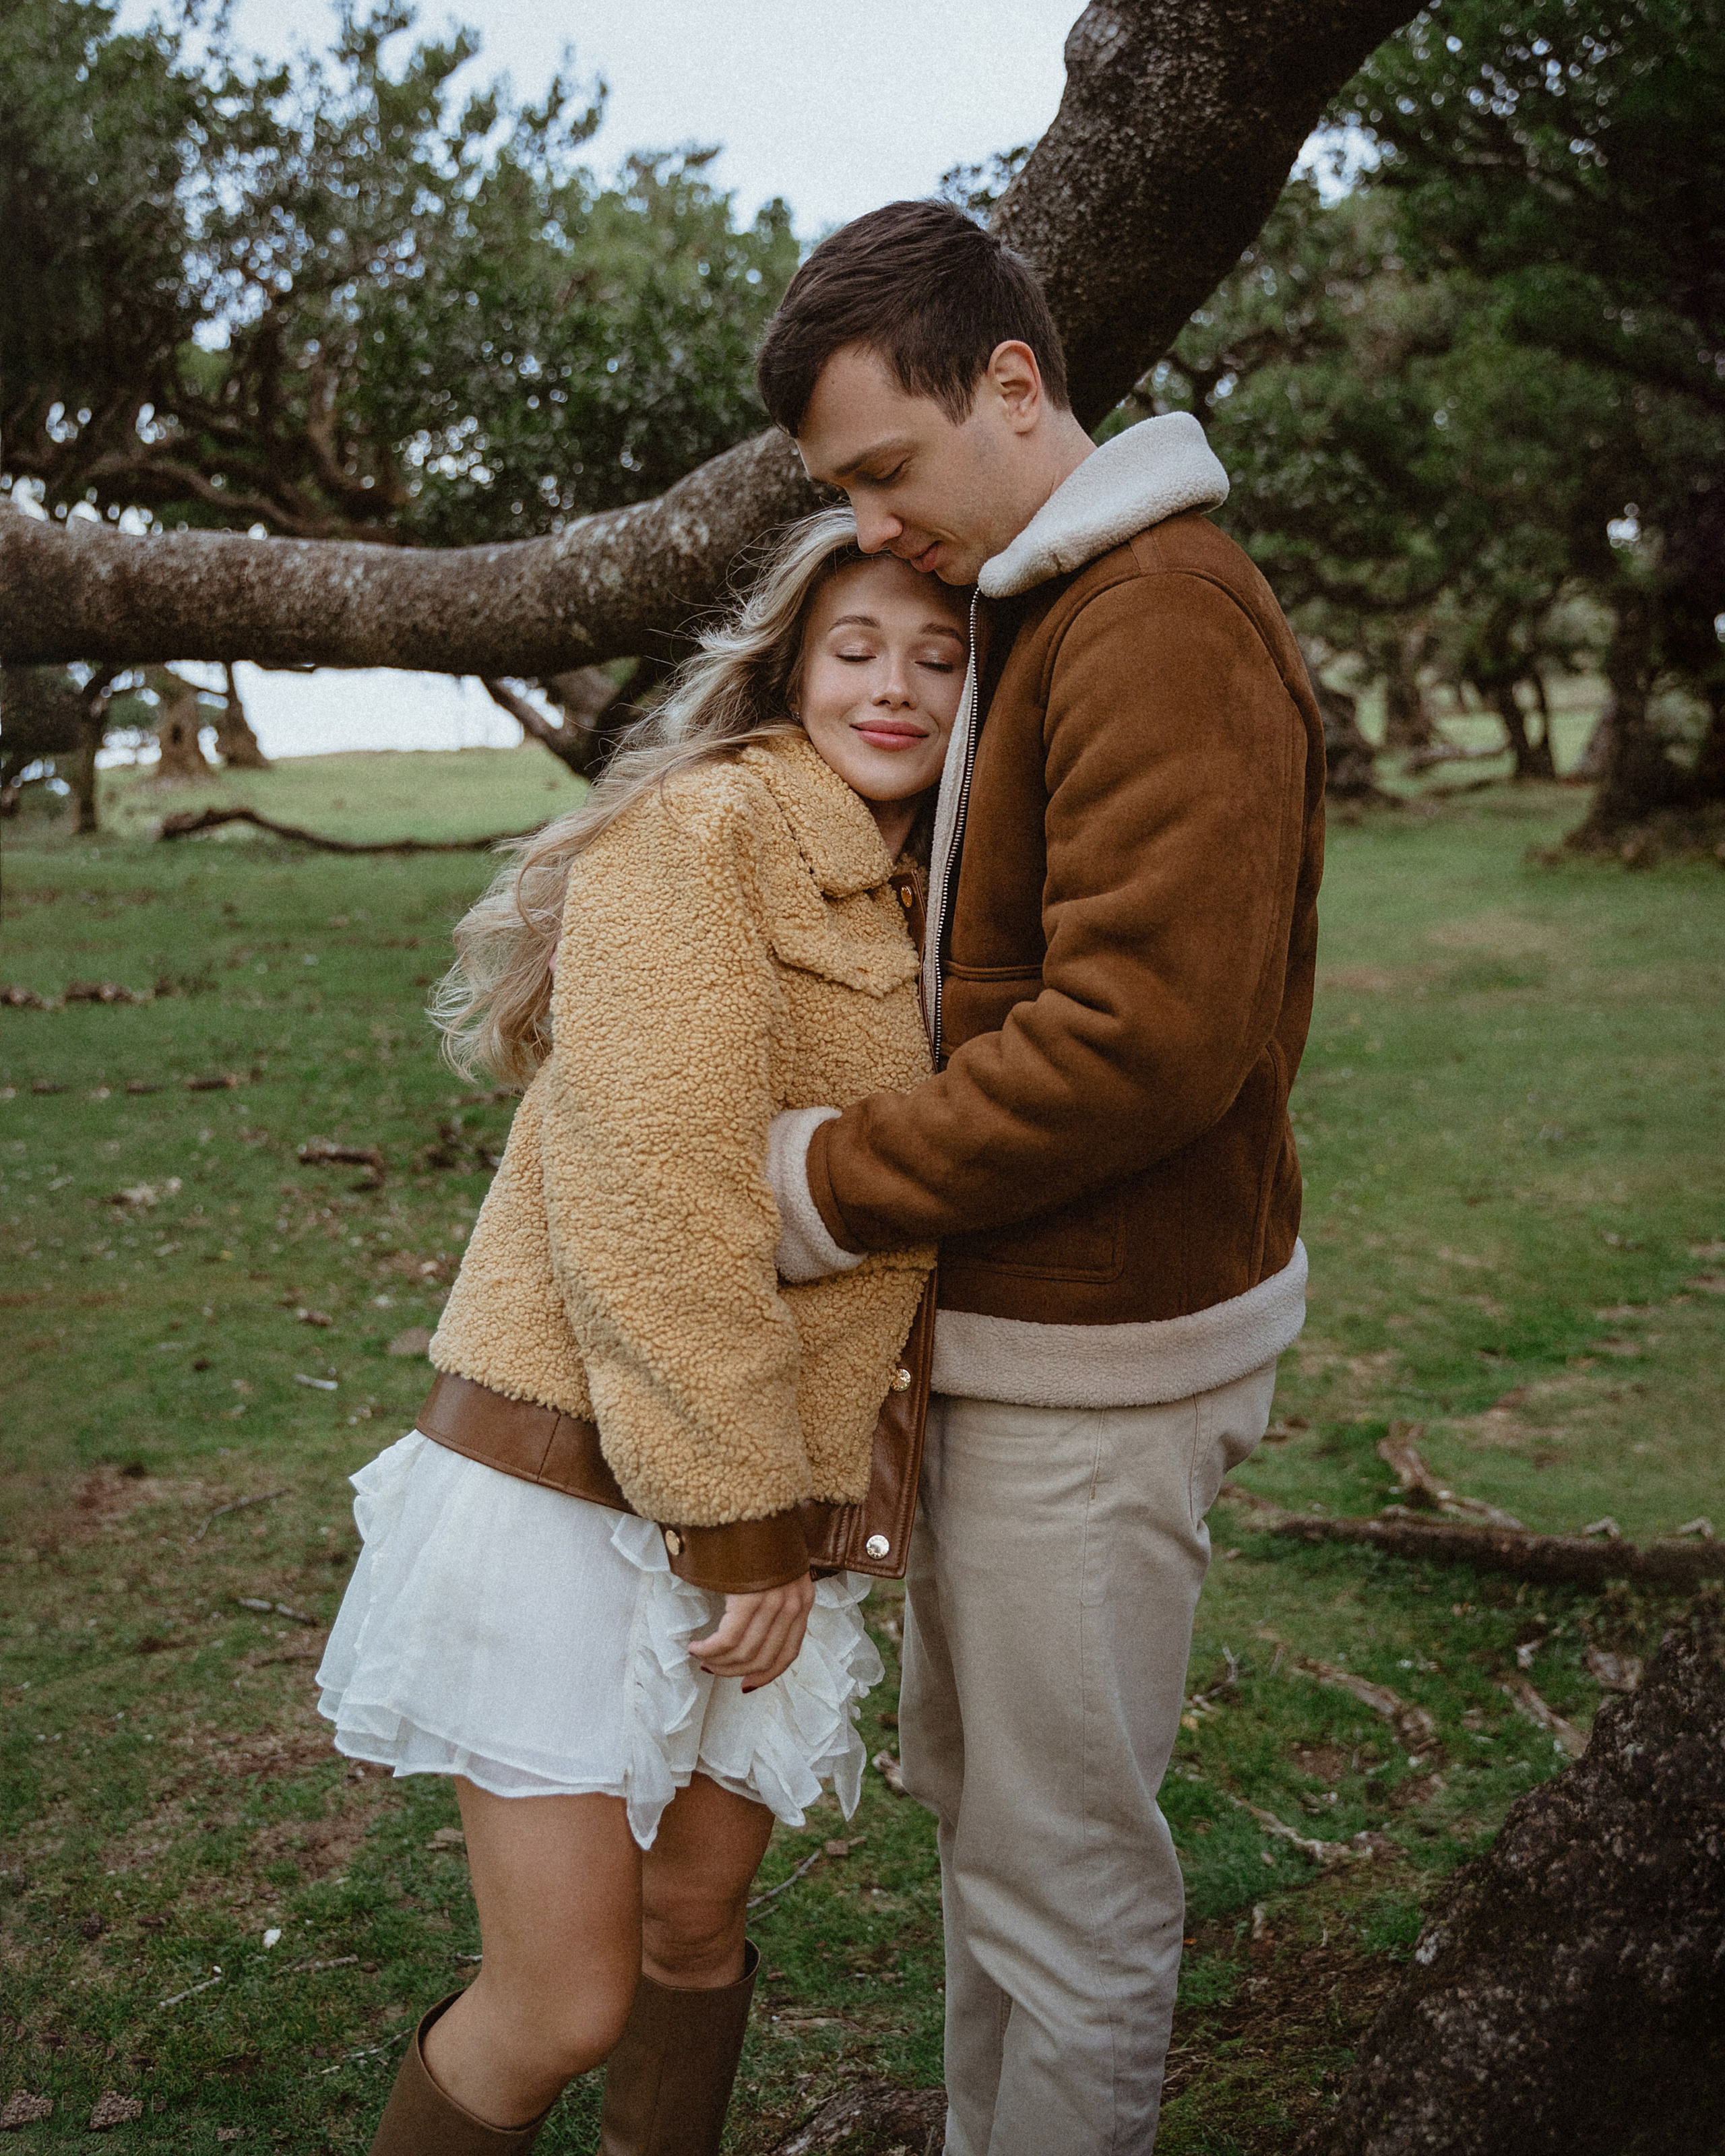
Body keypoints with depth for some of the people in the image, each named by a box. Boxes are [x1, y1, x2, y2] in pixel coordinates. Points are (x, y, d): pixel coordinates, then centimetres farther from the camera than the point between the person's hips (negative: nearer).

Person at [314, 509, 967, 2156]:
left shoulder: (921, 911, 13)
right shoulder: (697, 830, -13)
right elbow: (650, 1196, -20)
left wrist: (848, 1488, 6)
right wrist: (739, 1519, -17)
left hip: (758, 1491, 7)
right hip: (574, 1482, -7)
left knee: (700, 1915, 18)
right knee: (564, 2006, -1)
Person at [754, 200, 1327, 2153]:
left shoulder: (1167, 621, -19)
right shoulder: (1026, 615, 13)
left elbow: (1146, 1034, -28)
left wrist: (831, 1186, -19)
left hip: (1102, 1350, -10)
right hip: (1001, 1316, 10)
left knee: (1062, 1864, 4)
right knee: (969, 1783, 22)